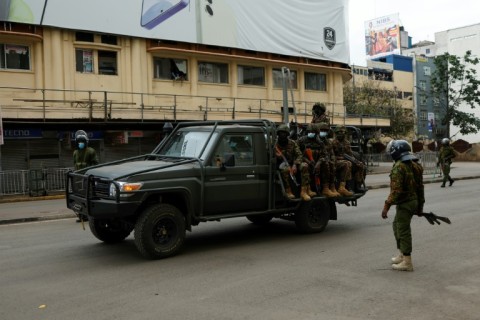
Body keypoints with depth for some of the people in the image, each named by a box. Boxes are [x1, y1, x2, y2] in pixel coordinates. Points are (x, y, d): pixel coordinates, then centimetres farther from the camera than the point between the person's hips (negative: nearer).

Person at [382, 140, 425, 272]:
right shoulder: (415, 165, 11)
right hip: (414, 200, 10)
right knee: (397, 225, 22)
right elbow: (420, 187, 16)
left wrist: (387, 206, -21)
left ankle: (407, 262, 2)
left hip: (404, 203, -10)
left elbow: (396, 190, -24)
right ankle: (402, 255, 30)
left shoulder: (399, 167, -18)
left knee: (403, 231, -3)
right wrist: (420, 205, 22)